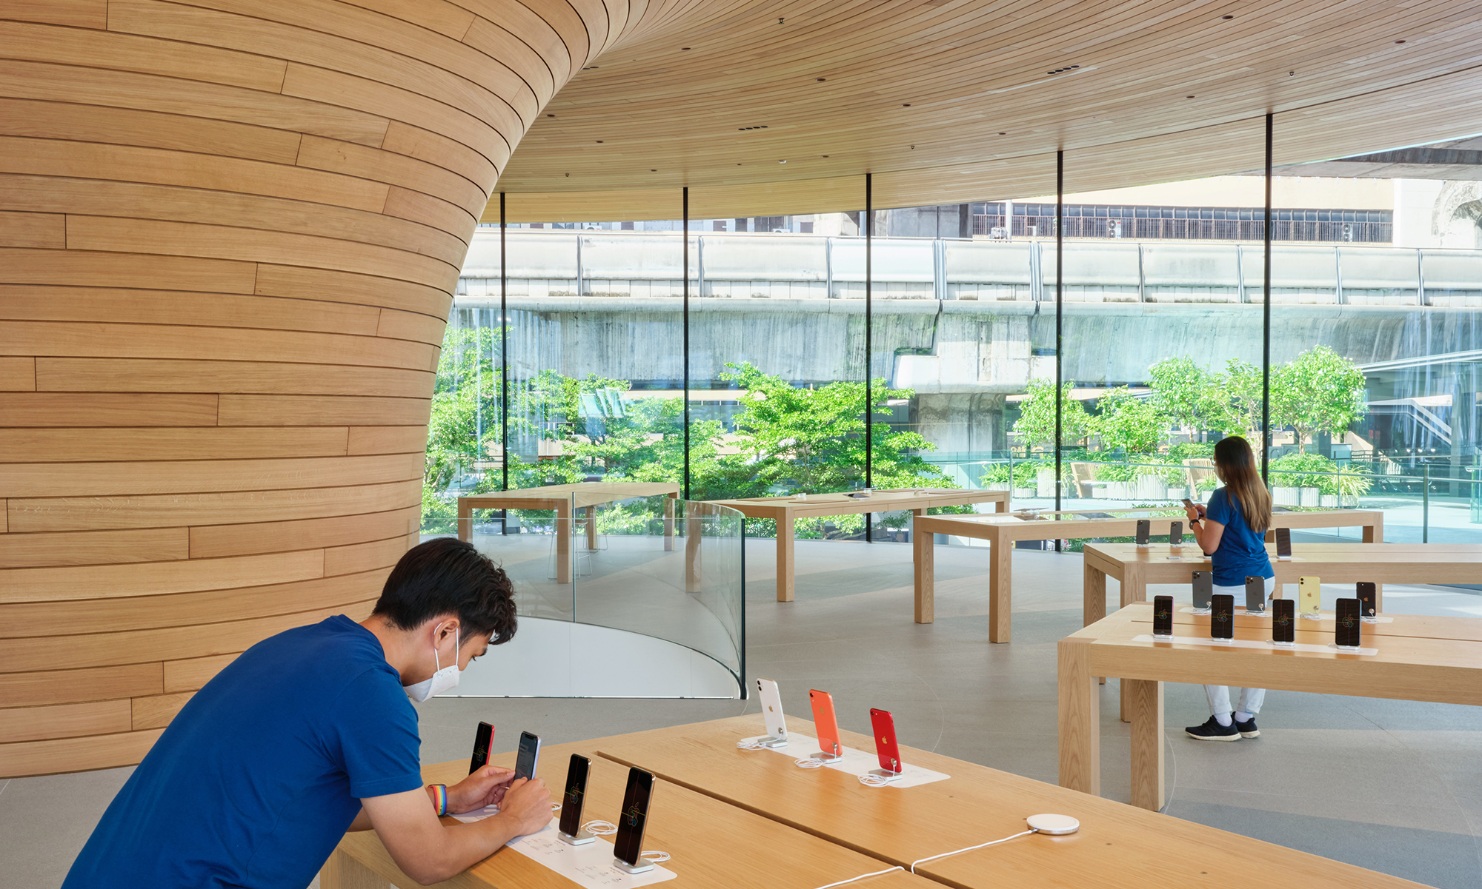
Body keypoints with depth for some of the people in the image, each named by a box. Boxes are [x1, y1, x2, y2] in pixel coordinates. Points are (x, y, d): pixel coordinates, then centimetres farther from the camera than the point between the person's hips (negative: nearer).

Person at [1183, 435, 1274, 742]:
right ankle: (1247, 718, 18)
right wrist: (1208, 515, 21)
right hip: (1263, 580, 8)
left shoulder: (1224, 497, -14)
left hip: (1233, 585, -8)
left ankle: (1223, 723, 3)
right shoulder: (1261, 494, 9)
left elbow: (1209, 546, -14)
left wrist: (1195, 520, 1)